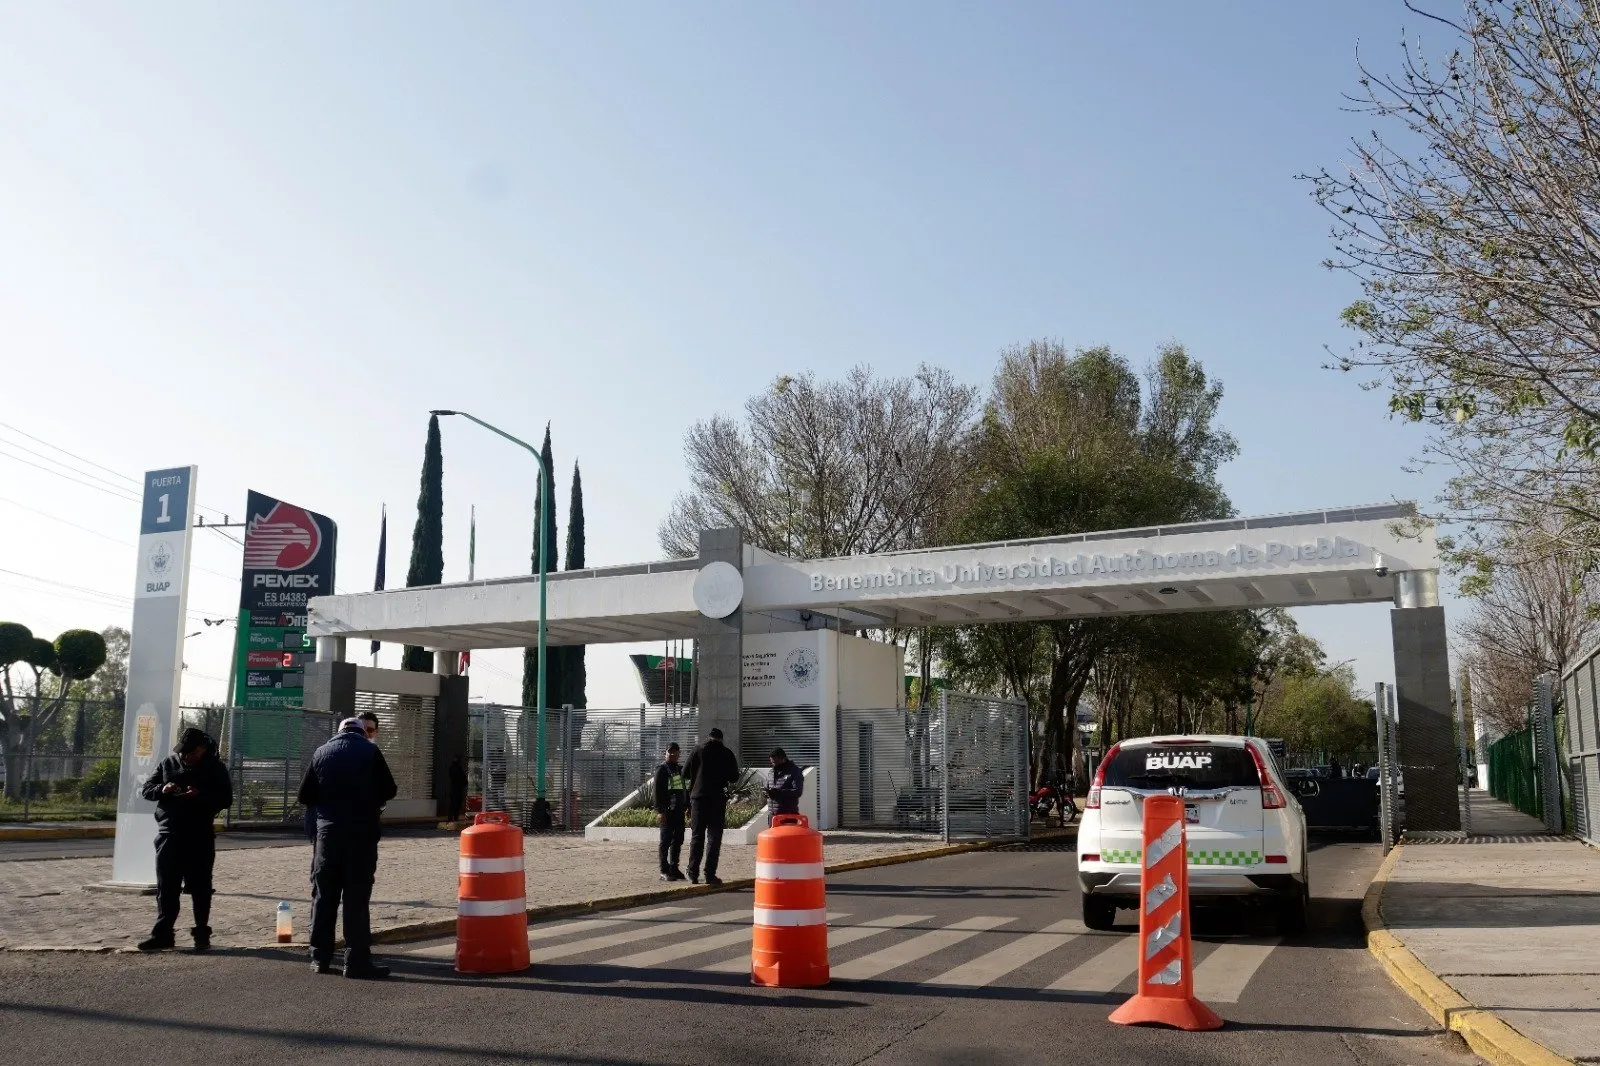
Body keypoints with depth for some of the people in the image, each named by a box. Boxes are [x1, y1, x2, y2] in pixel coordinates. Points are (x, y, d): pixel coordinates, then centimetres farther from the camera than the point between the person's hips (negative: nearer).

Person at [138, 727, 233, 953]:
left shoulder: (215, 767, 0)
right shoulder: (168, 763, 9)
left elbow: (226, 799, -6)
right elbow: (146, 789, 10)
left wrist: (200, 796, -22)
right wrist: (162, 789, -12)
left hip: (200, 838, -3)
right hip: (169, 835, 3)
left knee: (200, 888, 4)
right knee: (166, 888, 5)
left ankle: (202, 935, 12)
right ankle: (162, 935, 12)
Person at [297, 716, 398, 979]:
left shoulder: (321, 753, 6)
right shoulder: (369, 751, -3)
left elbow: (305, 796, 8)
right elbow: (389, 790, -3)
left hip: (328, 831, 3)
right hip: (362, 832, -3)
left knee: (323, 895, 11)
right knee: (356, 897, -2)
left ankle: (320, 957, 15)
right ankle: (356, 960, -3)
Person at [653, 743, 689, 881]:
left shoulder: (681, 770, 18)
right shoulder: (662, 769, -4)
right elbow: (658, 791, -9)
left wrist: (687, 806, 18)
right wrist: (660, 810, -15)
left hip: (679, 810, 7)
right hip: (668, 811, -7)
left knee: (678, 840, 9)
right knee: (666, 841, -4)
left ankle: (674, 868, 19)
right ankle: (664, 871, -1)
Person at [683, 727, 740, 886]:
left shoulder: (699, 750, 1)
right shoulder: (727, 754, 1)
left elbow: (685, 773, -1)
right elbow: (734, 777, 4)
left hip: (698, 797, 1)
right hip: (718, 799, -1)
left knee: (697, 836, 7)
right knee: (714, 837, 3)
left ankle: (693, 873, 2)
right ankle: (710, 875, -3)